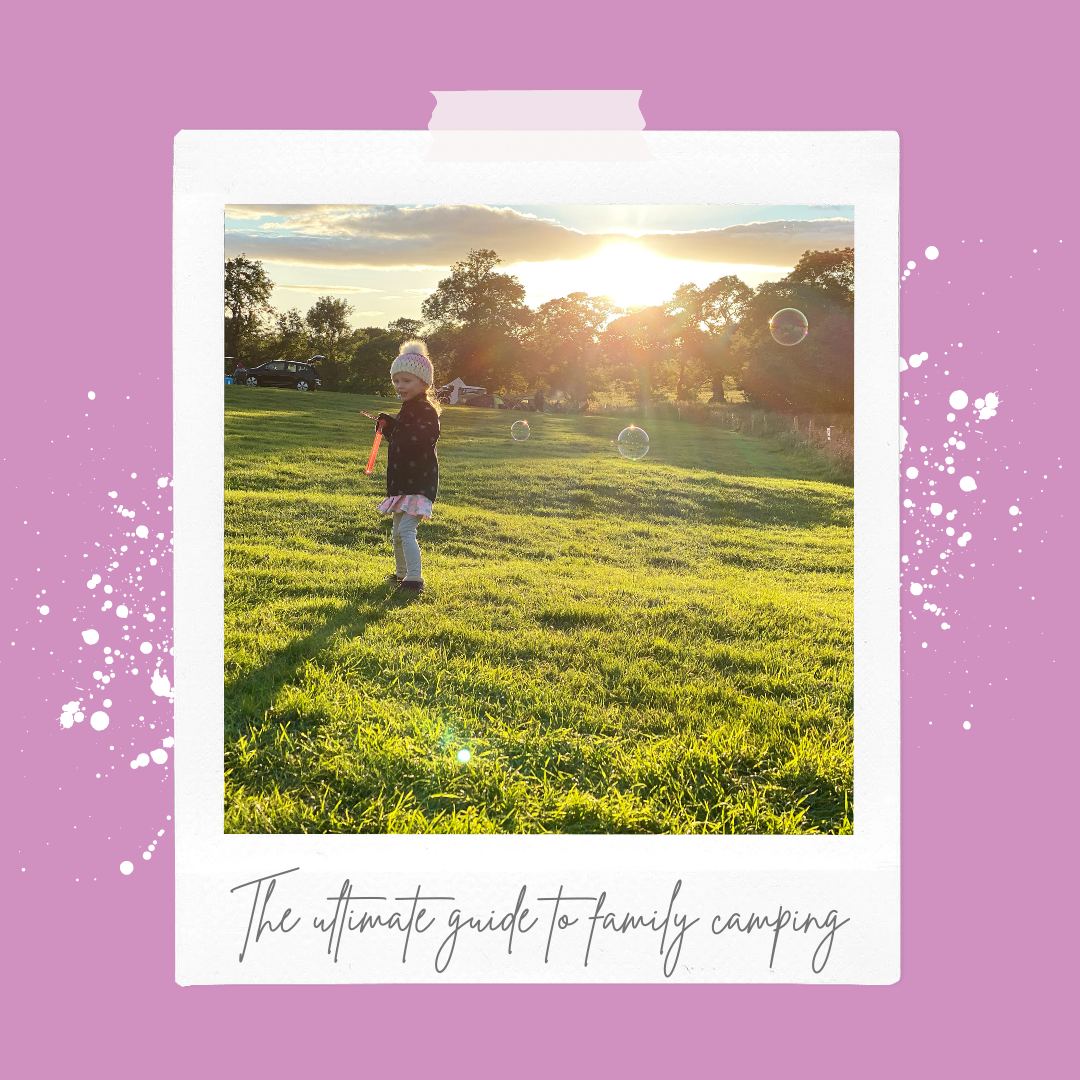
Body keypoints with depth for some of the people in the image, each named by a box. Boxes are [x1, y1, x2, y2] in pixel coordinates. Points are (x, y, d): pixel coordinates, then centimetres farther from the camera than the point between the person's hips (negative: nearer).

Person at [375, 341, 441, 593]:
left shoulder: (426, 410, -13)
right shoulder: (407, 409, 17)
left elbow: (425, 438, -29)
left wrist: (396, 425, -30)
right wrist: (388, 429, 7)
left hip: (419, 483, -10)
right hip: (402, 482, 10)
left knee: (406, 529, -17)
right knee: (398, 532, 18)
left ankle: (415, 579, -14)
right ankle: (401, 573, 34)